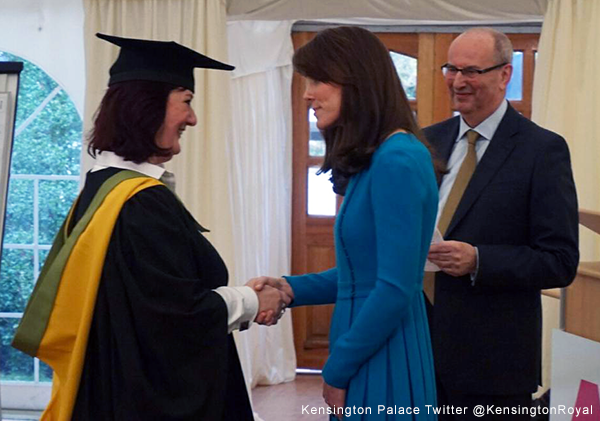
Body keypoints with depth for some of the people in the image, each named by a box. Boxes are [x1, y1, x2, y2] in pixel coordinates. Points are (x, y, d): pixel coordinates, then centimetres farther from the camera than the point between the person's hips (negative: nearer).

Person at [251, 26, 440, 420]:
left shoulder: (398, 162, -18)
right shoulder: (372, 161, 11)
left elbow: (395, 289, -21)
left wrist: (336, 371, -13)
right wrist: (293, 288, 3)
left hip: (384, 370, -9)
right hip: (364, 362, 9)